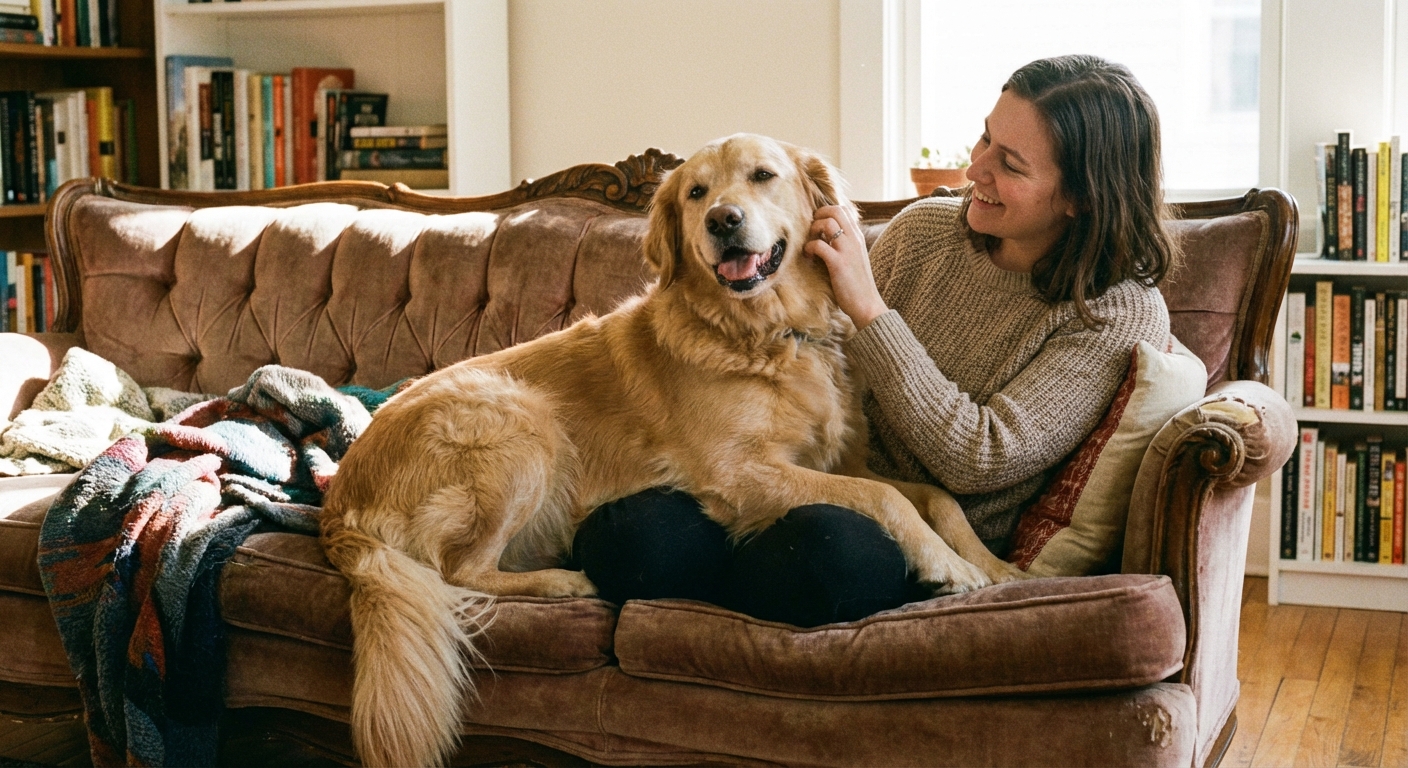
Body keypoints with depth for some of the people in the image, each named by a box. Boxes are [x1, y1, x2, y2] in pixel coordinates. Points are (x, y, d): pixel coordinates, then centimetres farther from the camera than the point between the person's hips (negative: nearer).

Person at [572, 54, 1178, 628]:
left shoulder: (1123, 315, -7)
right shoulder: (924, 230, 8)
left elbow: (977, 461, -16)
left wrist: (869, 308, -16)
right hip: (822, 493, 3)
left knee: (830, 543, -39)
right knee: (626, 532, -27)